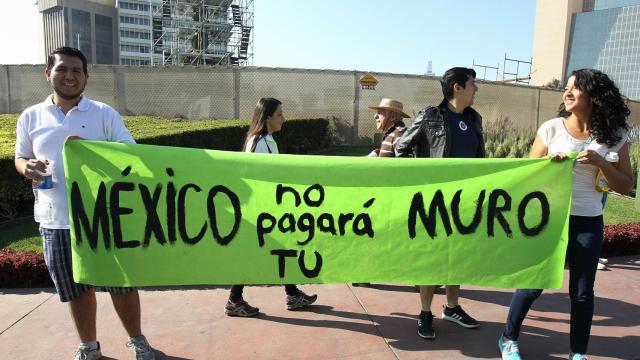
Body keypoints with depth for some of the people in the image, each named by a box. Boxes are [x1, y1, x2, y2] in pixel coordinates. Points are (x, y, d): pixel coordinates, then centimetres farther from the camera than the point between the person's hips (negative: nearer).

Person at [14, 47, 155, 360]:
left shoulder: (104, 113, -1)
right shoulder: (30, 117, 7)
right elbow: (20, 158, 16)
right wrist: (27, 167, -8)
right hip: (56, 220, 3)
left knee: (122, 282, 7)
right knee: (76, 287, 15)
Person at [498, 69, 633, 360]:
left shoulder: (615, 136, 1)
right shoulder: (551, 128, -3)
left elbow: (626, 186, 1)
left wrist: (599, 162, -15)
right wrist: (549, 162, -18)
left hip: (588, 223, 2)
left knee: (582, 291, 8)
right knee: (532, 283, 4)